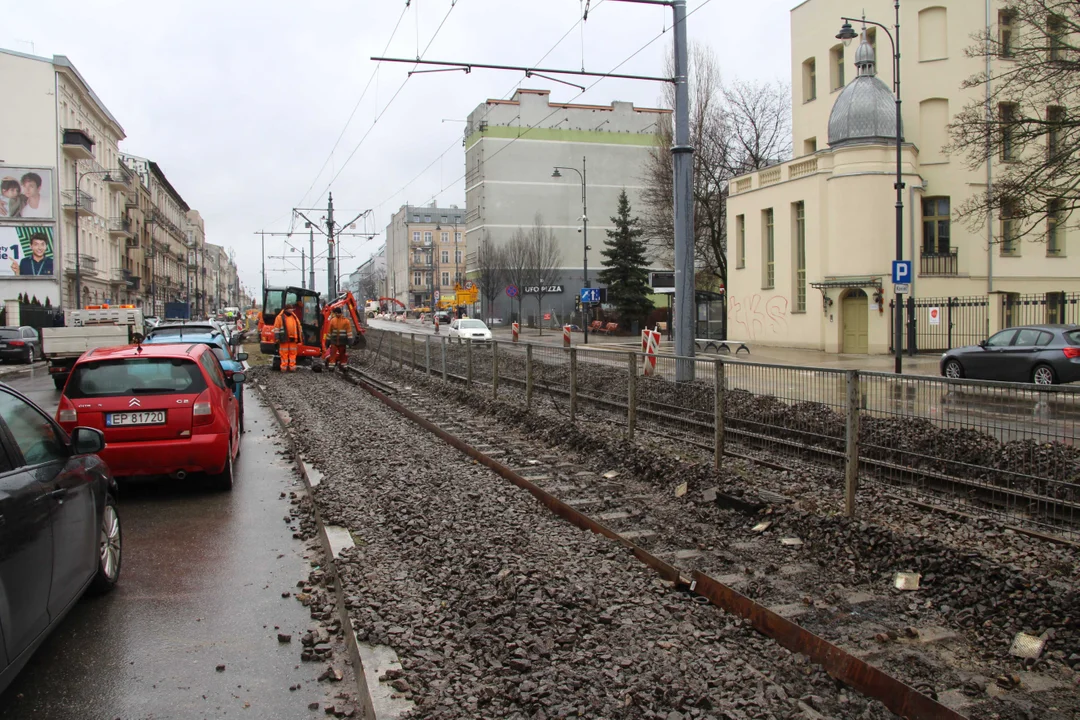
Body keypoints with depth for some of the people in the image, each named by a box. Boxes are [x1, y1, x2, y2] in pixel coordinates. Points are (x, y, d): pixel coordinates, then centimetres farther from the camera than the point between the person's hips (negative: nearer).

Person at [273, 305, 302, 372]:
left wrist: (299, 338, 21)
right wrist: (277, 338, -10)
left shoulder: (294, 317, 17)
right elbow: (276, 328, -3)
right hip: (284, 339, -5)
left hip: (293, 339, 5)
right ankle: (284, 368, 2)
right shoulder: (280, 317, 0)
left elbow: (298, 327, 23)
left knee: (293, 353, 5)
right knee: (284, 354, -2)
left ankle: (292, 367, 10)